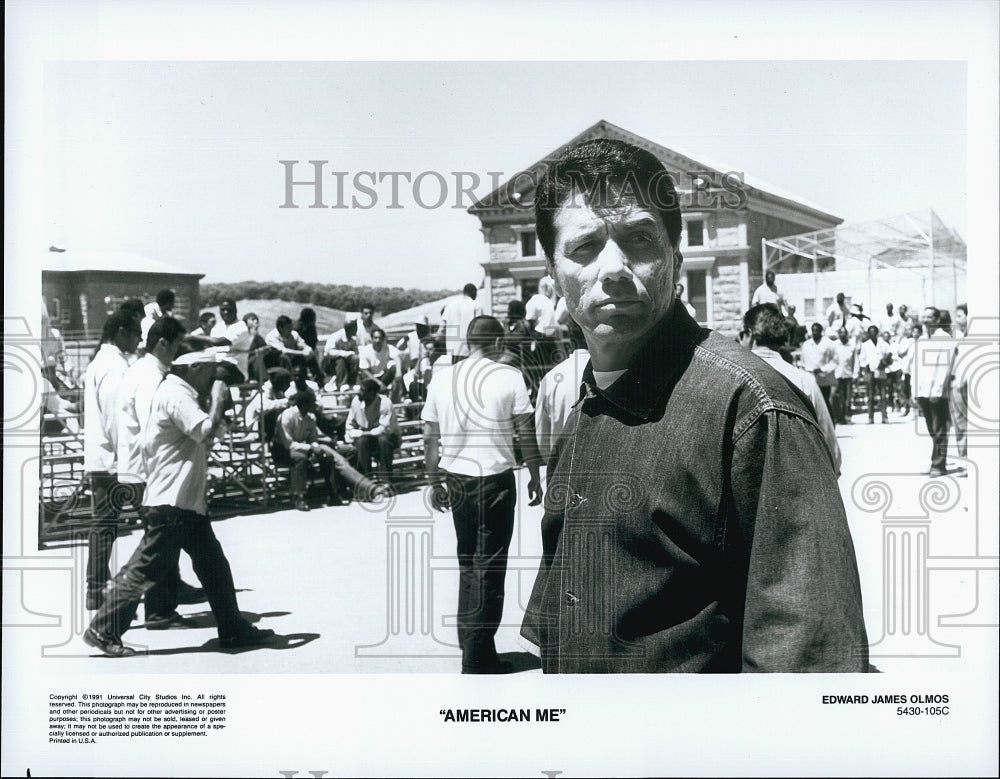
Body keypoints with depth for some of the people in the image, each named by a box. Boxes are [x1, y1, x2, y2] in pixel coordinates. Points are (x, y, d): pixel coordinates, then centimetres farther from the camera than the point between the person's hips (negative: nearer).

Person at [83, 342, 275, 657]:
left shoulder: (179, 394, 17)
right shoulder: (175, 395, -15)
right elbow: (207, 431, -25)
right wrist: (217, 399, -9)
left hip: (187, 501, 11)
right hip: (171, 502, -11)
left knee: (214, 565, 12)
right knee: (145, 569, -4)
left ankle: (233, 630, 18)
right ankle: (102, 630, 6)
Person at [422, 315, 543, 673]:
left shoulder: (441, 378, 3)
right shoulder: (508, 377, -8)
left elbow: (430, 436, 6)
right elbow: (525, 432, -6)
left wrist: (434, 480, 16)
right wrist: (535, 476, 5)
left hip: (456, 479, 5)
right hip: (495, 480, -5)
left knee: (468, 564, 18)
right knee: (489, 568, 1)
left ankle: (472, 646, 24)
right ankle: (478, 658, 3)